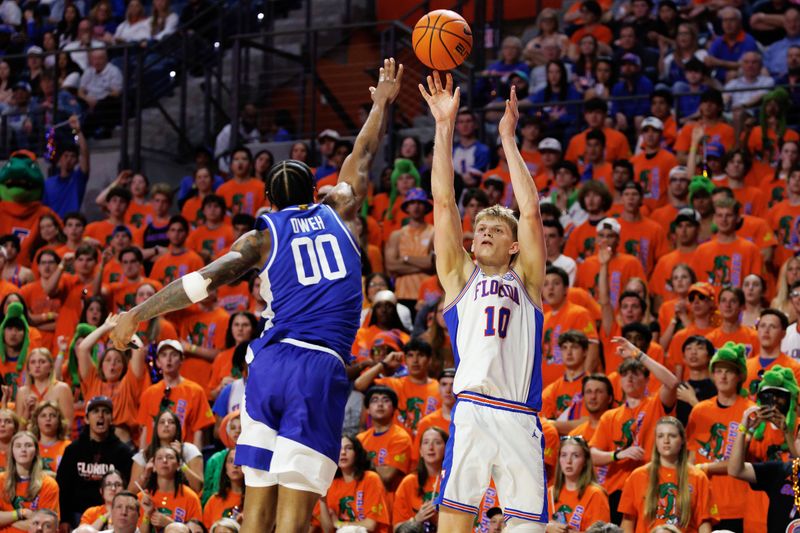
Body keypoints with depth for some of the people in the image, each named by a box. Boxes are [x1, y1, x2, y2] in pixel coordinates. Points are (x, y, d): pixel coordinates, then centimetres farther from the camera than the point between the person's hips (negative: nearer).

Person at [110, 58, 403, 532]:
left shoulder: (264, 234, 13)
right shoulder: (337, 213, 17)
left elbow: (207, 280, 1)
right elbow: (362, 158, 33)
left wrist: (139, 313, 5)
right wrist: (381, 104, 49)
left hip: (270, 363, 1)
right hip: (322, 368, -1)